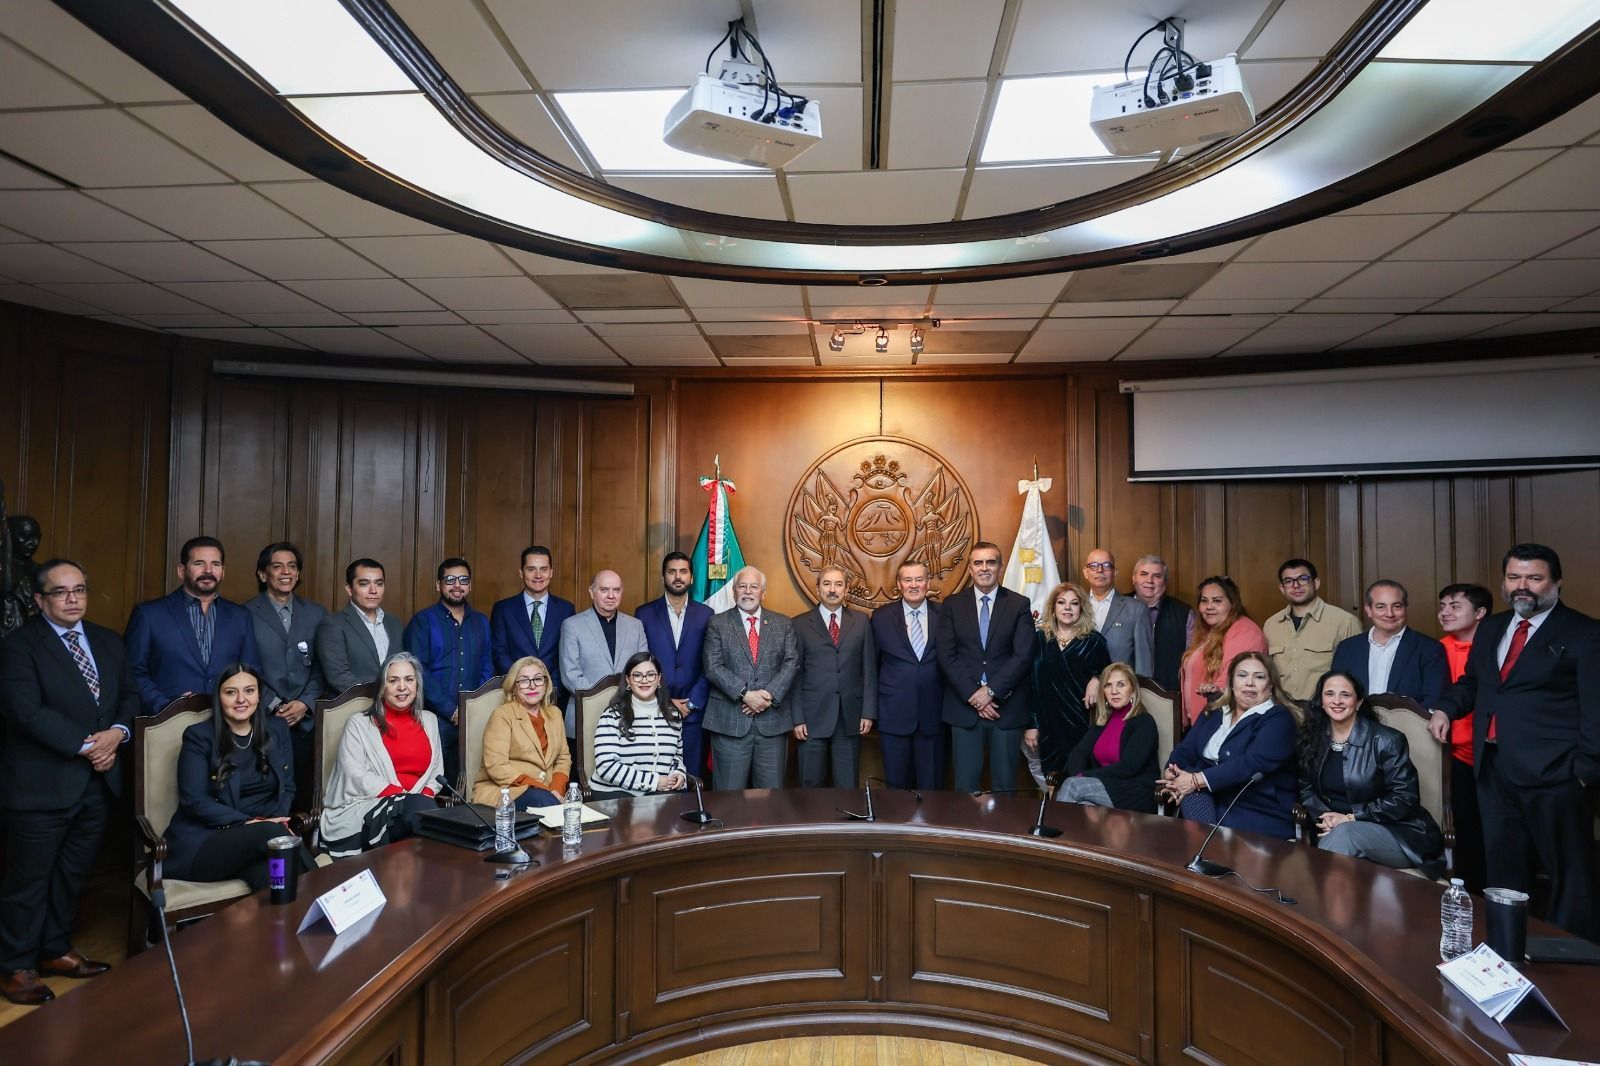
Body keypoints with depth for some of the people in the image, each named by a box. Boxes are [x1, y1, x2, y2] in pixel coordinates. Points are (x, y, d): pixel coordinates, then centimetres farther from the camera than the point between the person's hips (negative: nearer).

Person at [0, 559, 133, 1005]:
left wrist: (116, 733, -8)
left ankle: (56, 950, 33)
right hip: (42, 784, -6)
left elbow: (129, 694, 12)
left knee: (72, 873, 17)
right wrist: (86, 745, -17)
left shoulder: (108, 642, 11)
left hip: (98, 780, 6)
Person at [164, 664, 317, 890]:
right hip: (203, 840, -2)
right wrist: (247, 822, -18)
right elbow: (194, 801, -7)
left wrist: (278, 820, -9)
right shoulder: (199, 736, 1)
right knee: (270, 833, -35)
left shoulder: (277, 729, 13)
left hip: (256, 840, 2)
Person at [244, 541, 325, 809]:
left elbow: (321, 667, 9)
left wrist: (306, 702, -5)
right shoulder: (246, 614, 1)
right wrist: (273, 706, -9)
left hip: (306, 723, 3)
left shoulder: (316, 614, 11)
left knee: (303, 796, 3)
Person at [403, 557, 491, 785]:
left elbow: (486, 668, 14)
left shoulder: (481, 622, 14)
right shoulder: (423, 621, 1)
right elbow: (417, 671, -7)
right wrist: (449, 710, -11)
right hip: (435, 716, -3)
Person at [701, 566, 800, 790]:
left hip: (773, 721, 2)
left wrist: (770, 695, -13)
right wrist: (745, 694, -16)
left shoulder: (782, 624, 11)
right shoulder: (718, 624, 5)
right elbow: (713, 667, -5)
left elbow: (792, 663, 1)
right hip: (730, 721, -2)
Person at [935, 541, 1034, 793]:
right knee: (965, 784, 5)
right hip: (964, 706, 1)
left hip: (1007, 705, 0)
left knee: (1004, 785, 7)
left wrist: (991, 691, -12)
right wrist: (973, 696, -10)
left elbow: (1023, 655, -5)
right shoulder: (953, 605, 6)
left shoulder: (1019, 604, 3)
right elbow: (946, 655, -2)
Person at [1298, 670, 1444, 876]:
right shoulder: (1312, 739, 7)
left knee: (1345, 833, -35)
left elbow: (1405, 798, -13)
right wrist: (1324, 816, -12)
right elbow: (1306, 789, 9)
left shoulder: (1385, 740, -7)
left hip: (1397, 833, -2)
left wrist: (1351, 817, -17)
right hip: (1336, 831, 2)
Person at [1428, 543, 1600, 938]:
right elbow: (1472, 681, 25)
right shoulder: (1491, 628, 14)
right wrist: (1445, 708, 7)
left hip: (1552, 772, -6)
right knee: (1504, 870, 17)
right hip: (1494, 769, 6)